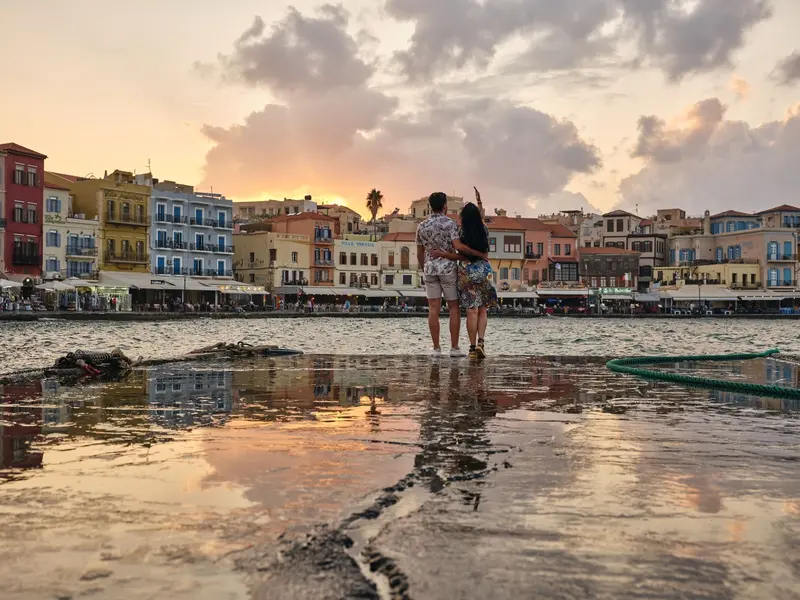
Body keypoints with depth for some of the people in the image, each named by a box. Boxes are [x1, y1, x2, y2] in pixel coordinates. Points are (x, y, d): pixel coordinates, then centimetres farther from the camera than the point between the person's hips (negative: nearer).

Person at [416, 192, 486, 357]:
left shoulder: (422, 226, 5)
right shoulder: (450, 223, -9)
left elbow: (419, 253, 10)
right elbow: (459, 246, -21)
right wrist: (479, 254, -13)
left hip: (430, 269, 4)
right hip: (448, 269, -3)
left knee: (433, 309, 3)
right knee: (454, 308, 5)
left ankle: (436, 348, 3)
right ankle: (454, 348, 4)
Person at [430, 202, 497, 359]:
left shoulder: (460, 233, -6)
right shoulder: (484, 230, 1)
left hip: (466, 272, -1)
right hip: (483, 271, 1)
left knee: (471, 311, 2)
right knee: (483, 311, 10)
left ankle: (473, 347, 3)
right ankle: (481, 341, -5)